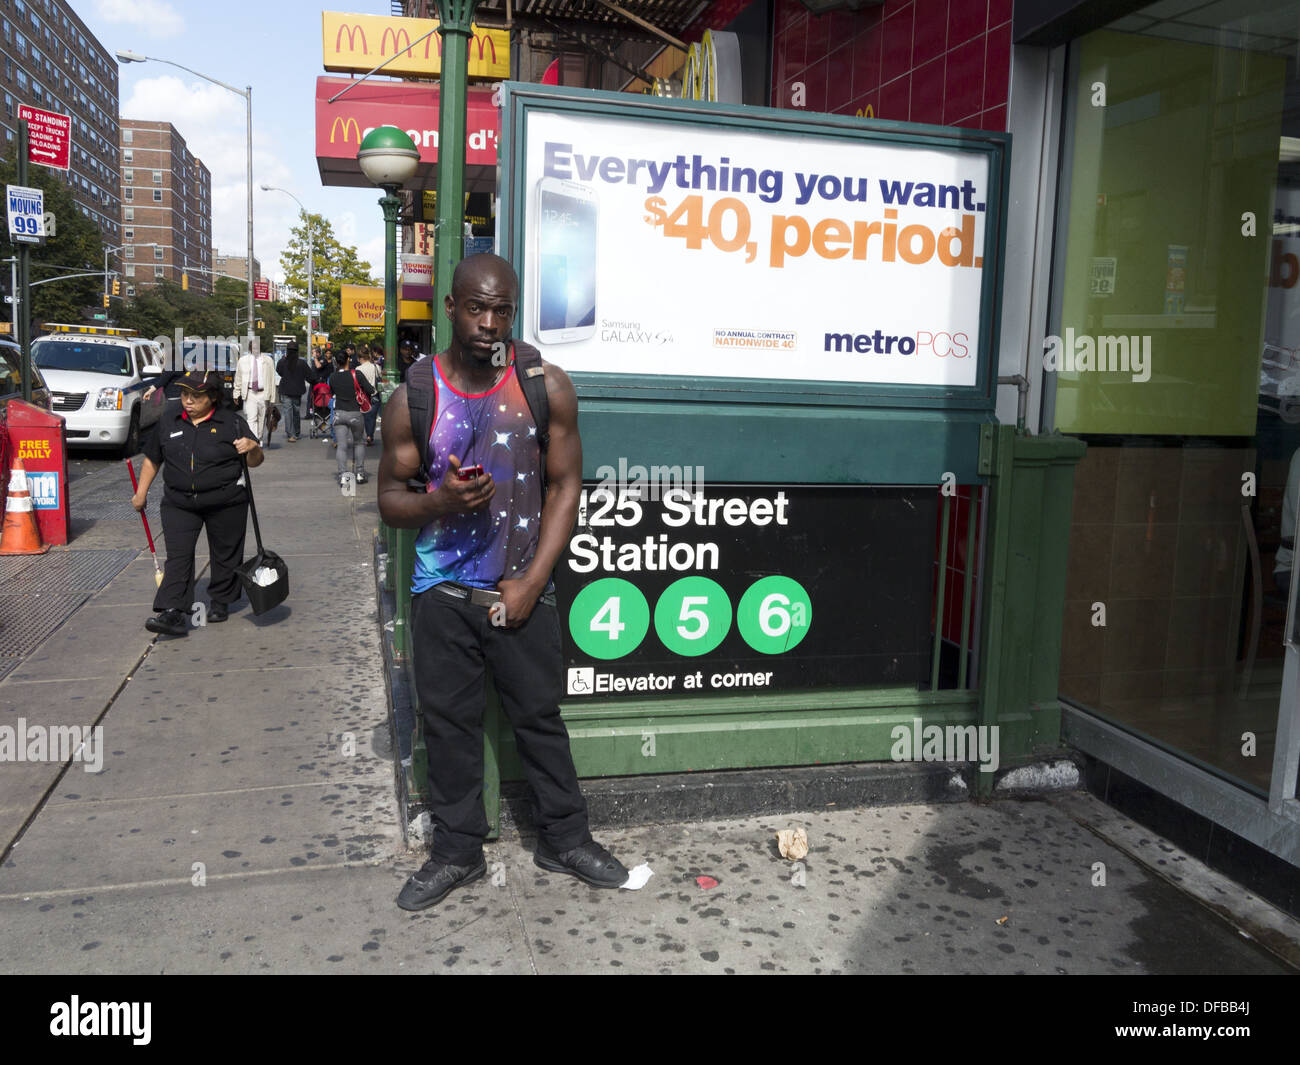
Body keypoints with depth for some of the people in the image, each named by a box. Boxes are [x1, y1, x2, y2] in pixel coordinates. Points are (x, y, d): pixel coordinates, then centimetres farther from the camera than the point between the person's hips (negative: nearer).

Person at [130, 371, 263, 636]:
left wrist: (253, 448, -22)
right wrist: (141, 492, 15)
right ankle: (173, 613, -12)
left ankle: (221, 602, 30)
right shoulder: (168, 419, 6)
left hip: (225, 503, -2)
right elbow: (153, 459, 17)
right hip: (178, 503, 2)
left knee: (224, 554, 10)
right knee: (177, 556, -8)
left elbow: (255, 462, 0)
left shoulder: (232, 423, -4)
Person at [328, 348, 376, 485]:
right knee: (359, 443, 16)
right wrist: (369, 399, 11)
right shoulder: (356, 375, -9)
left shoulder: (332, 377, 1)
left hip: (339, 413, 2)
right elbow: (371, 391, -10)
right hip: (355, 414, -2)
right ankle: (360, 474, 12)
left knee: (341, 446, 2)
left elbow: (331, 393, 15)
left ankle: (342, 475, -7)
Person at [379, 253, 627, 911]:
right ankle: (456, 852, 28)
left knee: (540, 714, 10)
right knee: (449, 722, 10)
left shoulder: (546, 386, -5)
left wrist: (531, 581, -8)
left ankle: (565, 839, 29)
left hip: (521, 588, -1)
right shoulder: (414, 396, -4)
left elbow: (565, 486, -2)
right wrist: (439, 501, -21)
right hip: (442, 592, 1)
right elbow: (389, 498, 3)